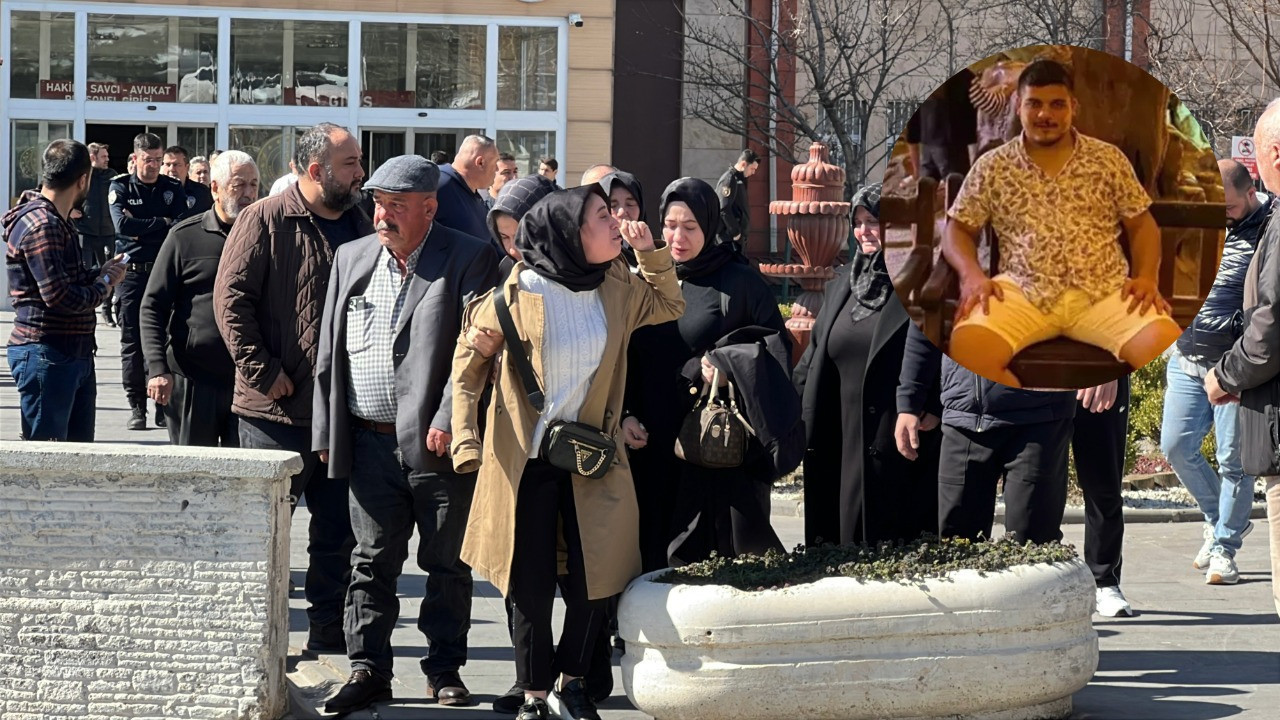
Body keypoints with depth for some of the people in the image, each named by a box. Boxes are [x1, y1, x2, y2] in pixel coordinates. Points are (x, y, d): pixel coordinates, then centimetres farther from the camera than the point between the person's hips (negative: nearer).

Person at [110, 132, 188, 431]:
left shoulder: (173, 189, 8)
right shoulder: (120, 188, 5)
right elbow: (122, 224, -11)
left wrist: (140, 227, -14)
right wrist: (161, 223, -7)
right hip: (131, 272, -1)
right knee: (132, 341, -1)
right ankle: (136, 407, 4)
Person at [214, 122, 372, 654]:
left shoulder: (361, 229, 13)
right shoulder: (265, 221, -6)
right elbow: (231, 298, -10)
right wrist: (264, 373, -15)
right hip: (278, 411, -6)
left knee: (337, 530, 10)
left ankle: (329, 634, 19)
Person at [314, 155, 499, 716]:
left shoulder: (467, 260, -4)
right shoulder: (352, 258, 11)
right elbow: (329, 351, 13)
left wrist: (449, 418, -17)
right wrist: (326, 432, 9)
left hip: (437, 441, -4)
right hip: (371, 440, 4)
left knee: (446, 562, 5)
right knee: (372, 561, 7)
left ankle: (445, 668, 16)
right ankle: (368, 669, 13)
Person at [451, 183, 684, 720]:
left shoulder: (617, 289, 0)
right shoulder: (515, 295, -12)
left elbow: (669, 305, 18)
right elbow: (467, 364, -3)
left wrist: (651, 251, 2)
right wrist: (466, 440, -9)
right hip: (525, 461, -3)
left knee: (594, 582, 0)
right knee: (531, 586, 3)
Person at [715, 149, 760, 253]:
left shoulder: (739, 180, 16)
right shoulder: (728, 180, -14)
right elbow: (724, 210, -21)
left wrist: (740, 233, 14)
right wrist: (735, 232, -17)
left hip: (737, 236, 10)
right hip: (730, 236, -10)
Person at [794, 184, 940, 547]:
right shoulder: (843, 283, 16)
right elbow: (815, 357, 21)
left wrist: (935, 411, -18)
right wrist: (806, 415, 13)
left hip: (906, 446, -6)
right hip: (845, 446, 6)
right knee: (852, 545, 6)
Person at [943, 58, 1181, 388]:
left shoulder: (1109, 159, 11)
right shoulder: (992, 166, 9)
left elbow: (1142, 225, 14)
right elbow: (958, 229, 13)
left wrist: (1147, 276, -4)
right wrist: (972, 274, -8)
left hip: (1104, 291, 1)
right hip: (1023, 291, 0)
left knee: (1169, 346, -28)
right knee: (967, 347, -32)